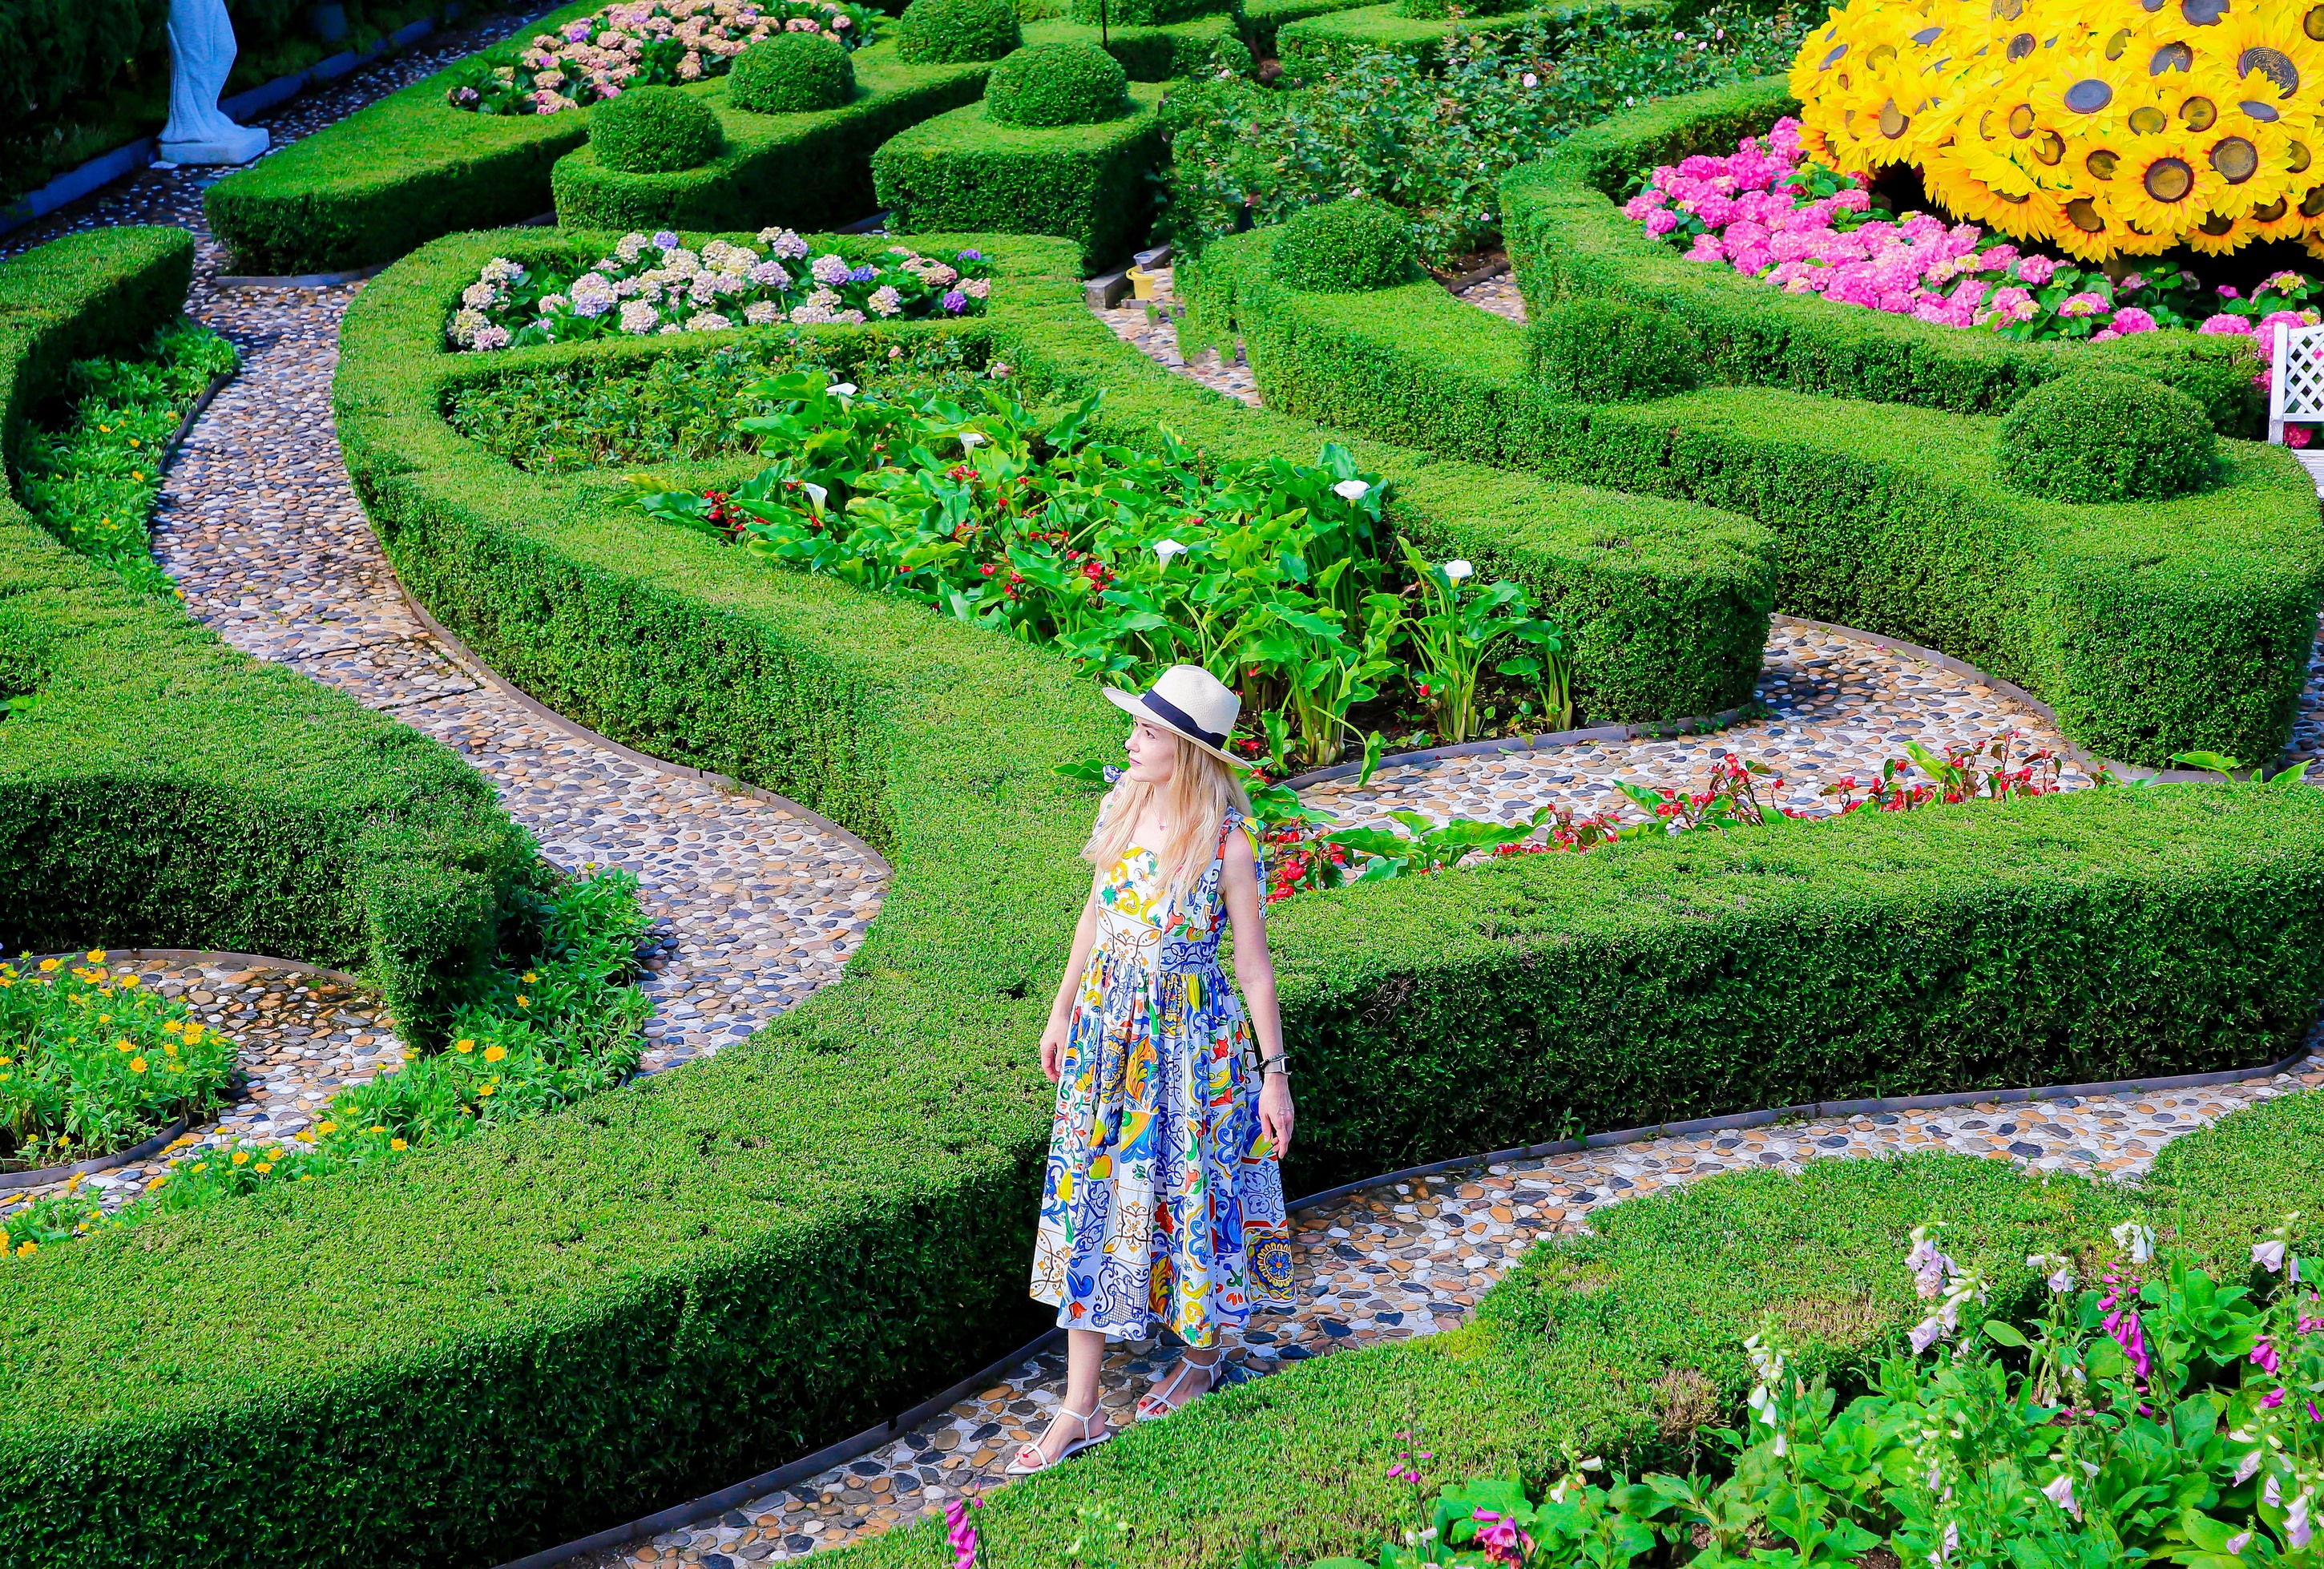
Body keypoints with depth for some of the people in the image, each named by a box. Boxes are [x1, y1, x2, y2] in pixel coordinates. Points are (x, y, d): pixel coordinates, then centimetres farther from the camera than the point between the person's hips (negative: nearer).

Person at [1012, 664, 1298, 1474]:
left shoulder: (1227, 840, -19)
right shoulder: (1123, 807, -3)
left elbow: (1254, 963, -12)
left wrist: (1275, 1073, -8)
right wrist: (1063, 1012, 16)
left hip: (1191, 1035, -5)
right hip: (1108, 1026, 5)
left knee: (1190, 1193, 10)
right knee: (1091, 1200, 6)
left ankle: (1203, 1353, 39)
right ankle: (1080, 1410, 13)